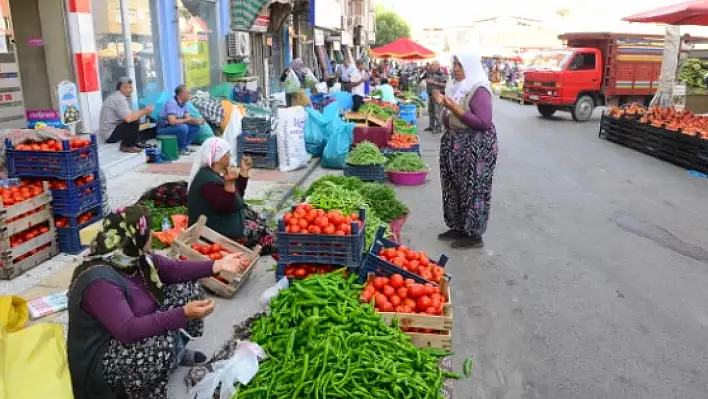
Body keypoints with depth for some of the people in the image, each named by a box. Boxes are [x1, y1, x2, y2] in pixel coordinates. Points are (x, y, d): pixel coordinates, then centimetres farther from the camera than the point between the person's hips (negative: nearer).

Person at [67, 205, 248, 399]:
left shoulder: (134, 257, -7)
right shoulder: (100, 280, -33)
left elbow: (175, 270, 2)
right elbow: (128, 330, -38)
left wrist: (218, 265, -6)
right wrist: (184, 314, -42)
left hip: (140, 328, 9)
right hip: (104, 357, -9)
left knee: (189, 290, 2)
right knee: (162, 343, -39)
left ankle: (176, 353, 19)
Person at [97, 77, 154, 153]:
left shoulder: (116, 97, 13)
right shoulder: (119, 99, -19)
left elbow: (128, 115, 12)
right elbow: (129, 118, -30)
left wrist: (142, 112, 2)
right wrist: (144, 111, -18)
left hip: (109, 131, 10)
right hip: (110, 134, -10)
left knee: (134, 118, 16)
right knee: (134, 122, -20)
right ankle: (127, 146, -4)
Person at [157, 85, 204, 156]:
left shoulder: (183, 103, 3)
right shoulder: (172, 103, -24)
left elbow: (188, 118, 4)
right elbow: (172, 121, -32)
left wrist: (197, 120, -17)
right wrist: (186, 120, -19)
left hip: (177, 127, 9)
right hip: (164, 129, -9)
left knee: (196, 127, 0)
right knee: (183, 127, -32)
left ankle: (185, 146, 2)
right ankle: (181, 149, -11)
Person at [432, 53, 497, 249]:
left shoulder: (479, 90, -15)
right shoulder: (458, 86, 11)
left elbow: (484, 122, -24)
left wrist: (456, 108, -24)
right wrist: (444, 104, 1)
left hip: (476, 148, -9)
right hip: (455, 144, 9)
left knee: (472, 190, -2)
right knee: (454, 188, 13)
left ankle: (474, 235, 7)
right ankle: (458, 227, 26)